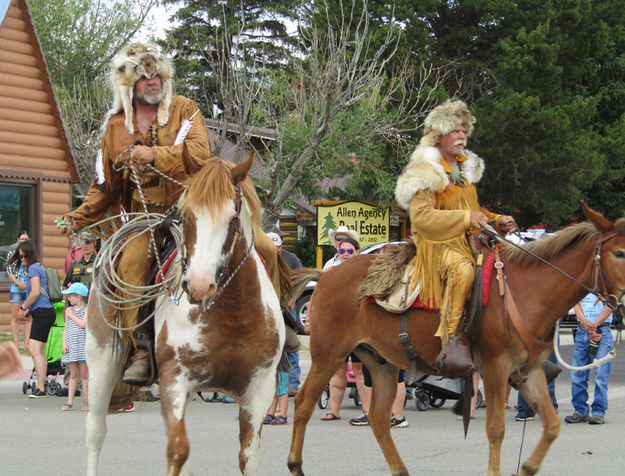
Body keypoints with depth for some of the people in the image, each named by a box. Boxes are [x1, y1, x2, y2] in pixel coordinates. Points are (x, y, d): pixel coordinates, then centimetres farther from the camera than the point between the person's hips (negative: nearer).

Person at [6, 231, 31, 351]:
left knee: (29, 316, -3)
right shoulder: (12, 254, 8)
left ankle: (27, 342, -2)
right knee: (15, 317, -2)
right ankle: (16, 344, -1)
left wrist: (27, 284, -8)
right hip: (16, 289, 0)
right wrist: (19, 283, -9)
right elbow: (9, 271, 3)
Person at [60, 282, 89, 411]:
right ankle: (70, 402, 6)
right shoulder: (69, 310, 12)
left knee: (84, 375, -2)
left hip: (83, 345, -4)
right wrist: (64, 343, 1)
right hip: (71, 347, 4)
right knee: (73, 375, 6)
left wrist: (72, 315, -5)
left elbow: (83, 324, -15)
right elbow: (66, 329, 14)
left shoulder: (87, 309, -2)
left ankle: (88, 402, 5)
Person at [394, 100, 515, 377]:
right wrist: (466, 218, -22)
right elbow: (421, 217, -16)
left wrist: (498, 221, 10)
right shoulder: (425, 173, -4)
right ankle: (452, 340, -43)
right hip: (437, 243, -8)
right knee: (462, 268, -39)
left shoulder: (466, 168, 21)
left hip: (469, 241, 8)